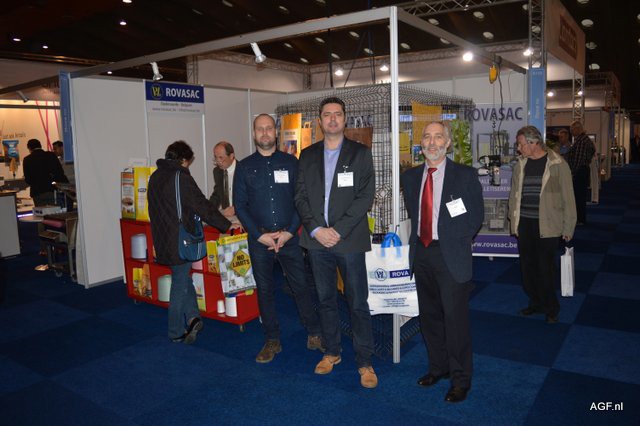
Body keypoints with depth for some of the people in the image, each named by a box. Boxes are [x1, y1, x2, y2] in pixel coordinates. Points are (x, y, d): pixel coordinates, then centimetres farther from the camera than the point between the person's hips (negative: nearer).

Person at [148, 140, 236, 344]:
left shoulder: (155, 177, 8)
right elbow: (202, 206, -17)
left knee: (182, 279, 18)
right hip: (180, 241, -7)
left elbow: (155, 210, 14)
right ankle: (177, 332, 16)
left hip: (162, 241, 7)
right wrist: (226, 224, -8)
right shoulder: (181, 177, -17)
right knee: (180, 285, 5)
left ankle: (192, 317, 8)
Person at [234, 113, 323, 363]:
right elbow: (239, 205, 1)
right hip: (259, 239, 1)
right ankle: (272, 340, 22)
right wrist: (259, 235, -9)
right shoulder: (244, 167, 5)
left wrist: (289, 232, -9)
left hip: (289, 236, 0)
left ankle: (314, 335, 17)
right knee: (265, 289, 8)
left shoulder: (290, 162, 5)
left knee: (302, 285, 1)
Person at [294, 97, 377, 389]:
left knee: (358, 302, 1)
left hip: (349, 240, -3)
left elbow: (365, 197, -6)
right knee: (325, 299, 14)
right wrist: (315, 229, -9)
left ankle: (364, 361, 14)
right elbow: (300, 196, 6)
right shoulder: (308, 155, 11)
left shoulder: (360, 153, 2)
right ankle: (332, 352, 30)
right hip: (317, 239, 3)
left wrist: (338, 230, -14)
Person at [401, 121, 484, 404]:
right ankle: (438, 367, 34)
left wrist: (452, 241, -6)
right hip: (421, 252, 5)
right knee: (429, 315, 15)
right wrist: (419, 238, 5)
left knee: (455, 317, 2)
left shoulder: (465, 176, -5)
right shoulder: (411, 177, 8)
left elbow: (476, 217, -3)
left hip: (450, 256, -5)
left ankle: (461, 378, 20)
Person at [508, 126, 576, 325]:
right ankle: (535, 303, 29)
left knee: (545, 269, 2)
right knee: (527, 267, 11)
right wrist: (513, 220, 10)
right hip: (524, 224, 5)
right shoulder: (520, 165, 8)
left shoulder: (558, 164, -6)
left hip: (547, 226, -5)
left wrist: (568, 228, -6)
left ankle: (551, 308, 21)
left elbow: (568, 198, -4)